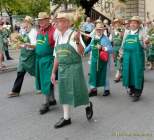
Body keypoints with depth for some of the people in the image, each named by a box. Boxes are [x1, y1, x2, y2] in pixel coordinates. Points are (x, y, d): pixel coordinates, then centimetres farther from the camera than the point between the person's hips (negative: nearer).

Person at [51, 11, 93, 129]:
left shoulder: (73, 34, -11)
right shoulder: (58, 37, 9)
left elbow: (81, 52, -20)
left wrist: (77, 41, -38)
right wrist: (54, 72, 15)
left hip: (74, 67, -6)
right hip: (62, 68, 7)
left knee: (77, 91, 1)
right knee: (64, 92, 11)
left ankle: (88, 105, 33)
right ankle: (66, 118, 23)